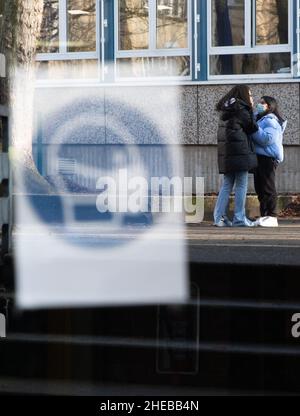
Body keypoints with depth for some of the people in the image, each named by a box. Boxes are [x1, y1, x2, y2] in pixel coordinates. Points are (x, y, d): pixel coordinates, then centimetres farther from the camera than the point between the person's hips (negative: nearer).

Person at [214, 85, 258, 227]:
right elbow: (253, 127, -7)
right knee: (241, 185, -2)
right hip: (240, 151, -8)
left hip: (225, 153, 8)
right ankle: (239, 218, -1)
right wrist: (251, 111, 5)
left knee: (227, 185, 10)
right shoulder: (241, 109, -9)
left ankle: (219, 217, 6)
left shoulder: (226, 110, 16)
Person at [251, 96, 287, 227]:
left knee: (267, 188, -10)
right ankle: (264, 216, 12)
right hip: (260, 157, 10)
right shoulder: (260, 119, 22)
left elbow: (267, 139, -22)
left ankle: (272, 217, -10)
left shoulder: (270, 120, -8)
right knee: (260, 188, 8)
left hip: (268, 158, -10)